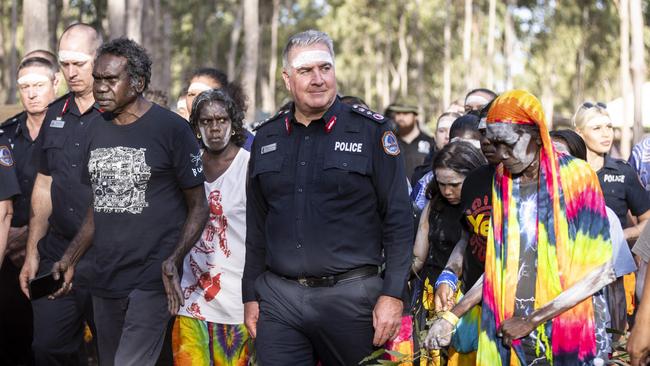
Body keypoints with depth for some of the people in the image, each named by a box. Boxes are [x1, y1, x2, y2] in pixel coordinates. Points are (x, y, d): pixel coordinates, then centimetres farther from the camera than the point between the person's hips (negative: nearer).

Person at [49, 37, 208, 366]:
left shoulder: (172, 128, -8)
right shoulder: (97, 130, 11)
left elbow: (198, 206, -5)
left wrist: (173, 260, -19)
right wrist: (70, 260, 8)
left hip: (151, 282, -7)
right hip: (105, 281, 7)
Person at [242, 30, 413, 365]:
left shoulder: (371, 131, -2)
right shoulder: (266, 138, 11)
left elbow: (398, 220, -4)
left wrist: (392, 294, -10)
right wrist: (250, 296, 13)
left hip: (352, 296, -3)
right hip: (278, 297, 3)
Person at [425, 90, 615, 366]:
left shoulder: (575, 178, -10)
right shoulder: (501, 181, 4)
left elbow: (600, 271, -11)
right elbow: (498, 265, 10)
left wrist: (533, 320, -13)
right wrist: (451, 316, 1)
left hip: (562, 332, -4)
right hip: (506, 334, 4)